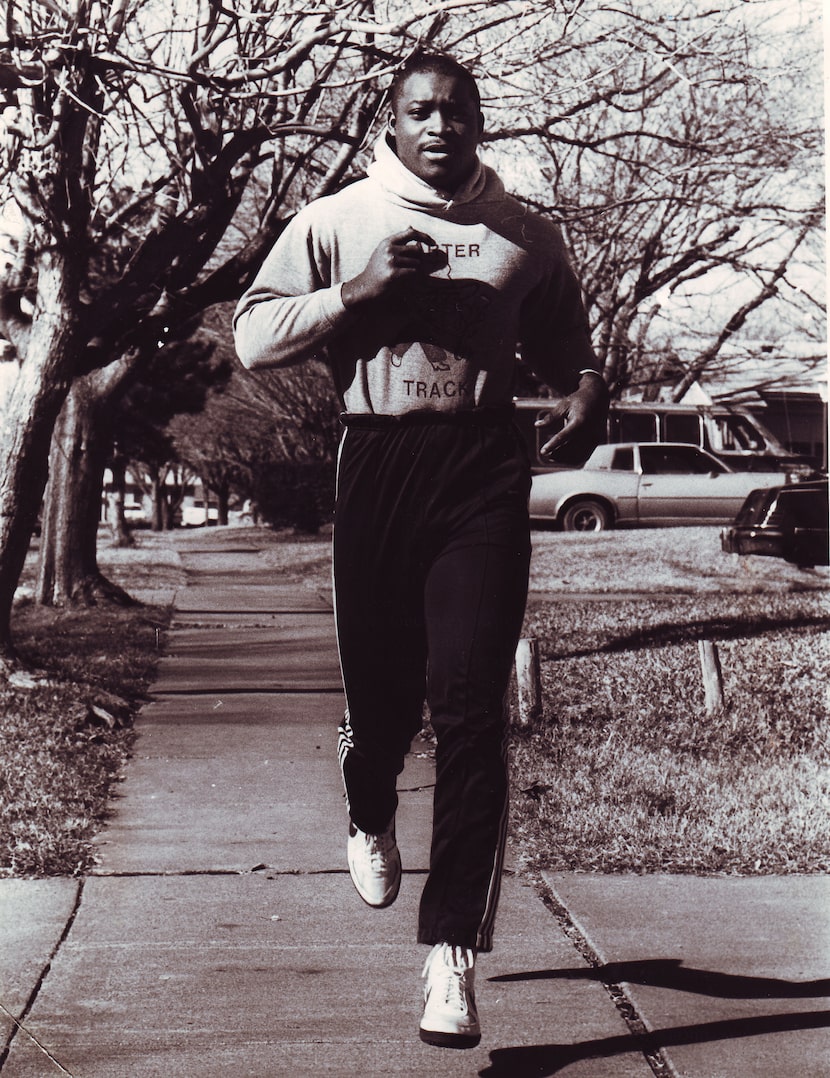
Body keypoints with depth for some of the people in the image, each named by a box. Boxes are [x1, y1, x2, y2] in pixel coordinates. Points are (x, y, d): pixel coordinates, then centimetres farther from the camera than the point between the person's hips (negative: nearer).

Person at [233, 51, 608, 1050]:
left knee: (470, 704, -10)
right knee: (380, 690, 7)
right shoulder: (334, 221, 8)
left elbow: (561, 344, 25)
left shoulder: (524, 236, 13)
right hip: (377, 464, 0)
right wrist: (361, 290, -10)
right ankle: (369, 821, 44)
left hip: (484, 467, 0)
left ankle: (453, 949, -8)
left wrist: (586, 386, 3)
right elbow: (253, 339, 3)